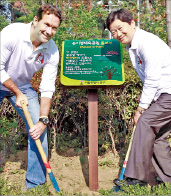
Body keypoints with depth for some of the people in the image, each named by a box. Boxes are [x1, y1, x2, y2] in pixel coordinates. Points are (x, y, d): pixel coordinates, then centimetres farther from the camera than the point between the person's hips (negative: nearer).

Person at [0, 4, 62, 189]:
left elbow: (47, 89, -17)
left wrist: (43, 120, -26)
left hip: (22, 86, 3)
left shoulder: (52, 51, -19)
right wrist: (17, 93, -18)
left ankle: (35, 184, 4)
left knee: (38, 128, -7)